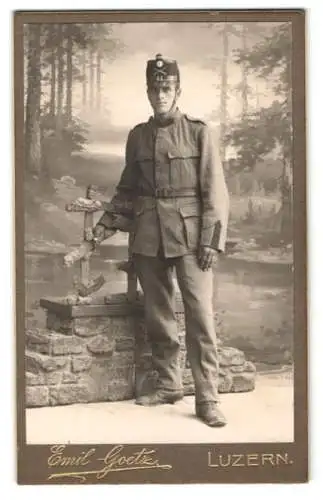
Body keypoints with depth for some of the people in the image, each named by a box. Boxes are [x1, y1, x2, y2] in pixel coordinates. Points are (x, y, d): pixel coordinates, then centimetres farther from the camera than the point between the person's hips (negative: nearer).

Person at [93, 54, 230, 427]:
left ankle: (207, 397, -2)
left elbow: (215, 190, -3)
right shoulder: (137, 136, 11)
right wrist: (108, 219, 6)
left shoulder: (198, 132, 1)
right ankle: (168, 385, 23)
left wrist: (211, 240, -10)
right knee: (157, 315, 9)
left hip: (188, 233, -4)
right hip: (147, 235, 4)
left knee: (199, 313, -7)